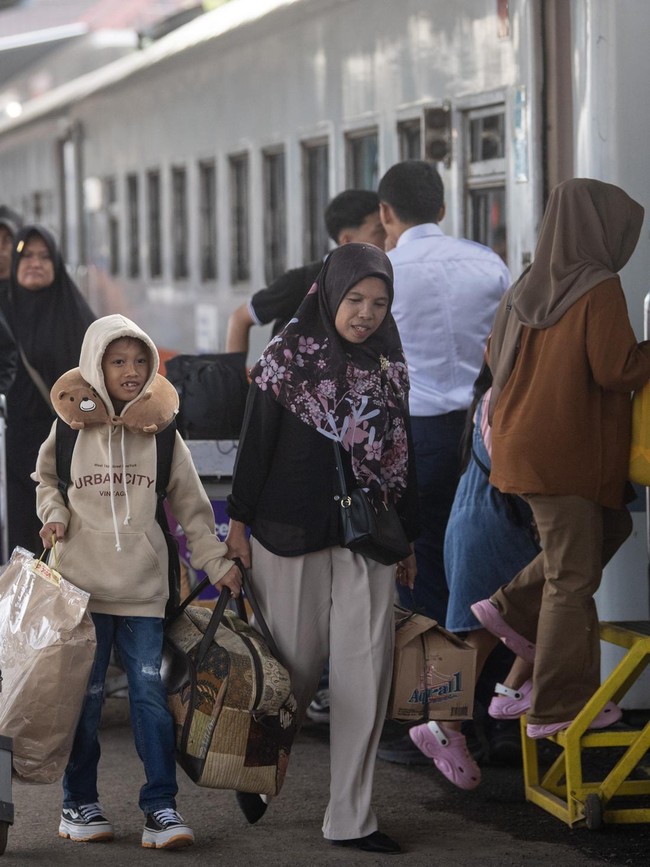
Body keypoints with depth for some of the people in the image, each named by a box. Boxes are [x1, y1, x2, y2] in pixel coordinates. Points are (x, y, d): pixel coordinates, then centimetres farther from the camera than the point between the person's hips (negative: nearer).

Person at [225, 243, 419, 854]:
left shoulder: (389, 367, 10)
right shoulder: (289, 356, -3)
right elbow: (255, 442, -3)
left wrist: (409, 538, 17)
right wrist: (238, 523, -5)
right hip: (291, 532, -4)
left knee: (366, 667, -2)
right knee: (297, 664, 3)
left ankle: (350, 816, 3)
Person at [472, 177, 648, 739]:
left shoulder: (528, 287, 7)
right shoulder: (599, 290, -15)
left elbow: (496, 357, 17)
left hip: (526, 444, 8)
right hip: (569, 453, -8)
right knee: (572, 577, 0)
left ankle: (512, 608, 18)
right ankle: (559, 709, 4)